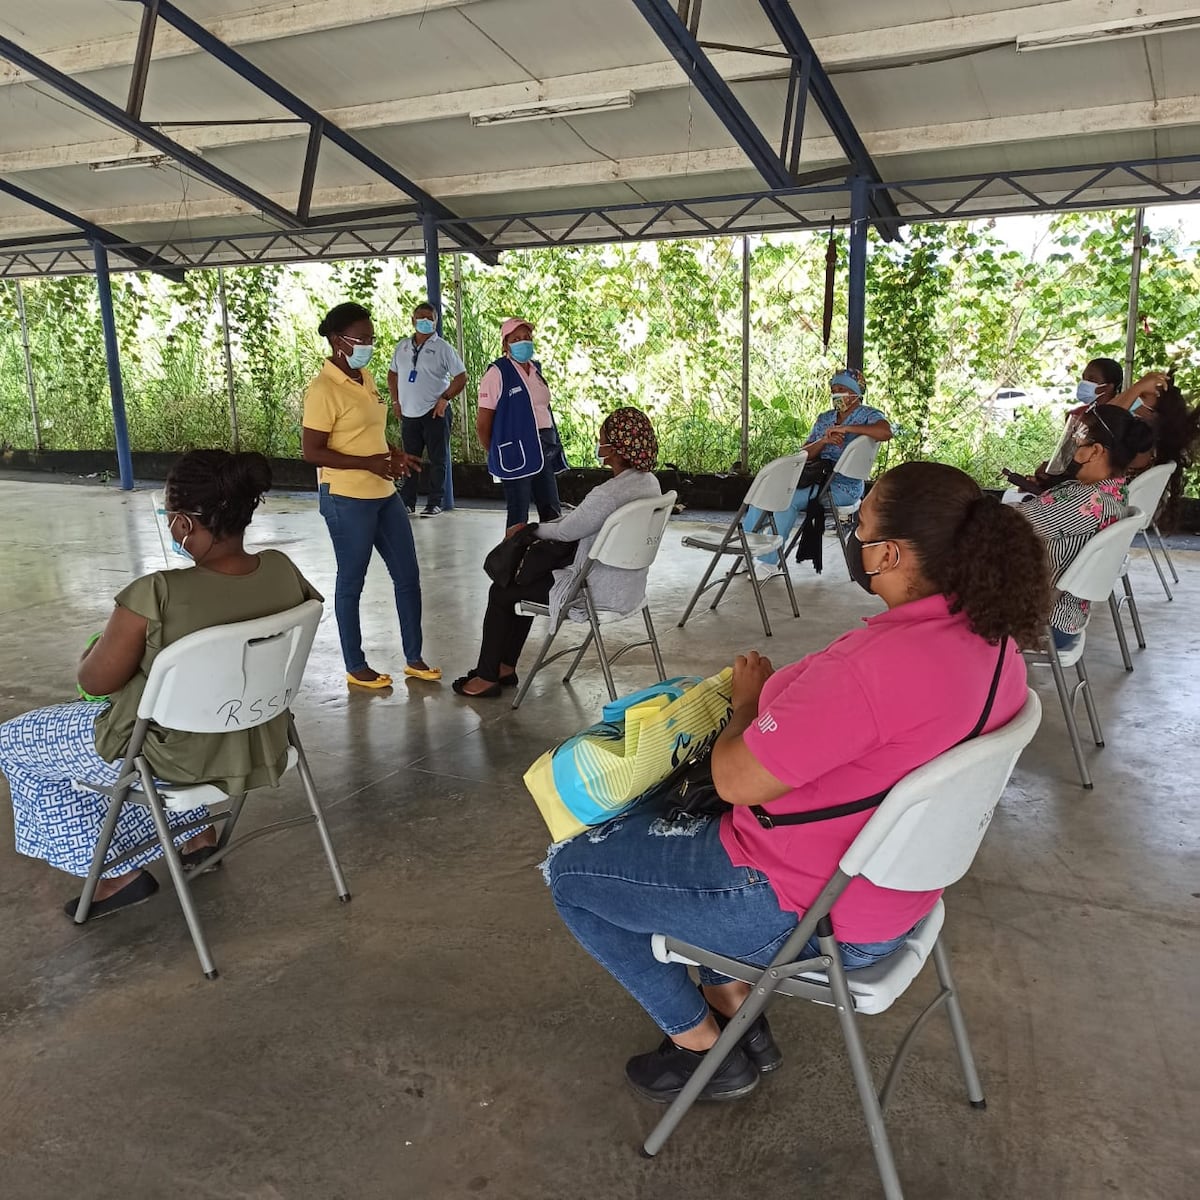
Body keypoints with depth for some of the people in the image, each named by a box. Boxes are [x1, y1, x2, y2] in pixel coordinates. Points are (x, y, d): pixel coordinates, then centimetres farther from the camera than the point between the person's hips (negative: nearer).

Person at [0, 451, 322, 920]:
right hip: (259, 740, 6)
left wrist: (103, 643, 5)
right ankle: (196, 833, 34)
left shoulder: (158, 595, -32)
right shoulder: (282, 569, -15)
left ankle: (122, 873, 20)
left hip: (179, 756, -6)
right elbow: (315, 602, 10)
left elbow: (95, 681, -18)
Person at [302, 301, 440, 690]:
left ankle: (414, 658, 23)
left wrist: (395, 454, 4)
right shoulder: (323, 389, -15)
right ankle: (355, 667, 19)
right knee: (351, 582, 5)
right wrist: (369, 463, -24)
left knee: (407, 574, 11)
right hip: (347, 499, -8)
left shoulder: (365, 378, 10)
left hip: (384, 494, 8)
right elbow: (312, 451, -18)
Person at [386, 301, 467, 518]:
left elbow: (461, 377, -6)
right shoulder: (402, 346, 9)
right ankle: (407, 502, 18)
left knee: (437, 460, 2)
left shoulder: (442, 348, -4)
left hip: (435, 412, -4)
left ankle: (435, 503, 10)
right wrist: (395, 401, 9)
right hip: (408, 413, 5)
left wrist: (444, 399, -11)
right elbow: (392, 374, 19)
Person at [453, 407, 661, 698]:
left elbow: (565, 532, -15)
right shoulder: (650, 482, -1)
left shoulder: (607, 494, -29)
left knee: (501, 592, 8)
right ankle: (506, 666, 33)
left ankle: (487, 677, 22)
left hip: (599, 593, -9)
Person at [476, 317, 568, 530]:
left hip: (545, 448, 7)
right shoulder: (497, 373, -9)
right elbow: (483, 423, -8)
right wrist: (496, 454, 3)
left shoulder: (536, 369, 12)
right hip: (516, 452, -7)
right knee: (518, 516, 1)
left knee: (552, 512, 10)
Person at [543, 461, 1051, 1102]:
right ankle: (734, 1005, 28)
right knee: (670, 808, 28)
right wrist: (778, 697, 4)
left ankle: (706, 1048, 20)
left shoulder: (874, 664, -35)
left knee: (570, 868, 7)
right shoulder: (994, 639, -5)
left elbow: (736, 779, -25)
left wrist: (748, 697, -6)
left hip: (804, 908, -9)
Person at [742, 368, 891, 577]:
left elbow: (886, 432, -27)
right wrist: (824, 440, -12)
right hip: (816, 476, 7)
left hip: (843, 487, -7)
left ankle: (769, 562, -23)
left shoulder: (868, 415, -3)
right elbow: (805, 454, 9)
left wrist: (846, 428, -26)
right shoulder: (824, 418, 16)